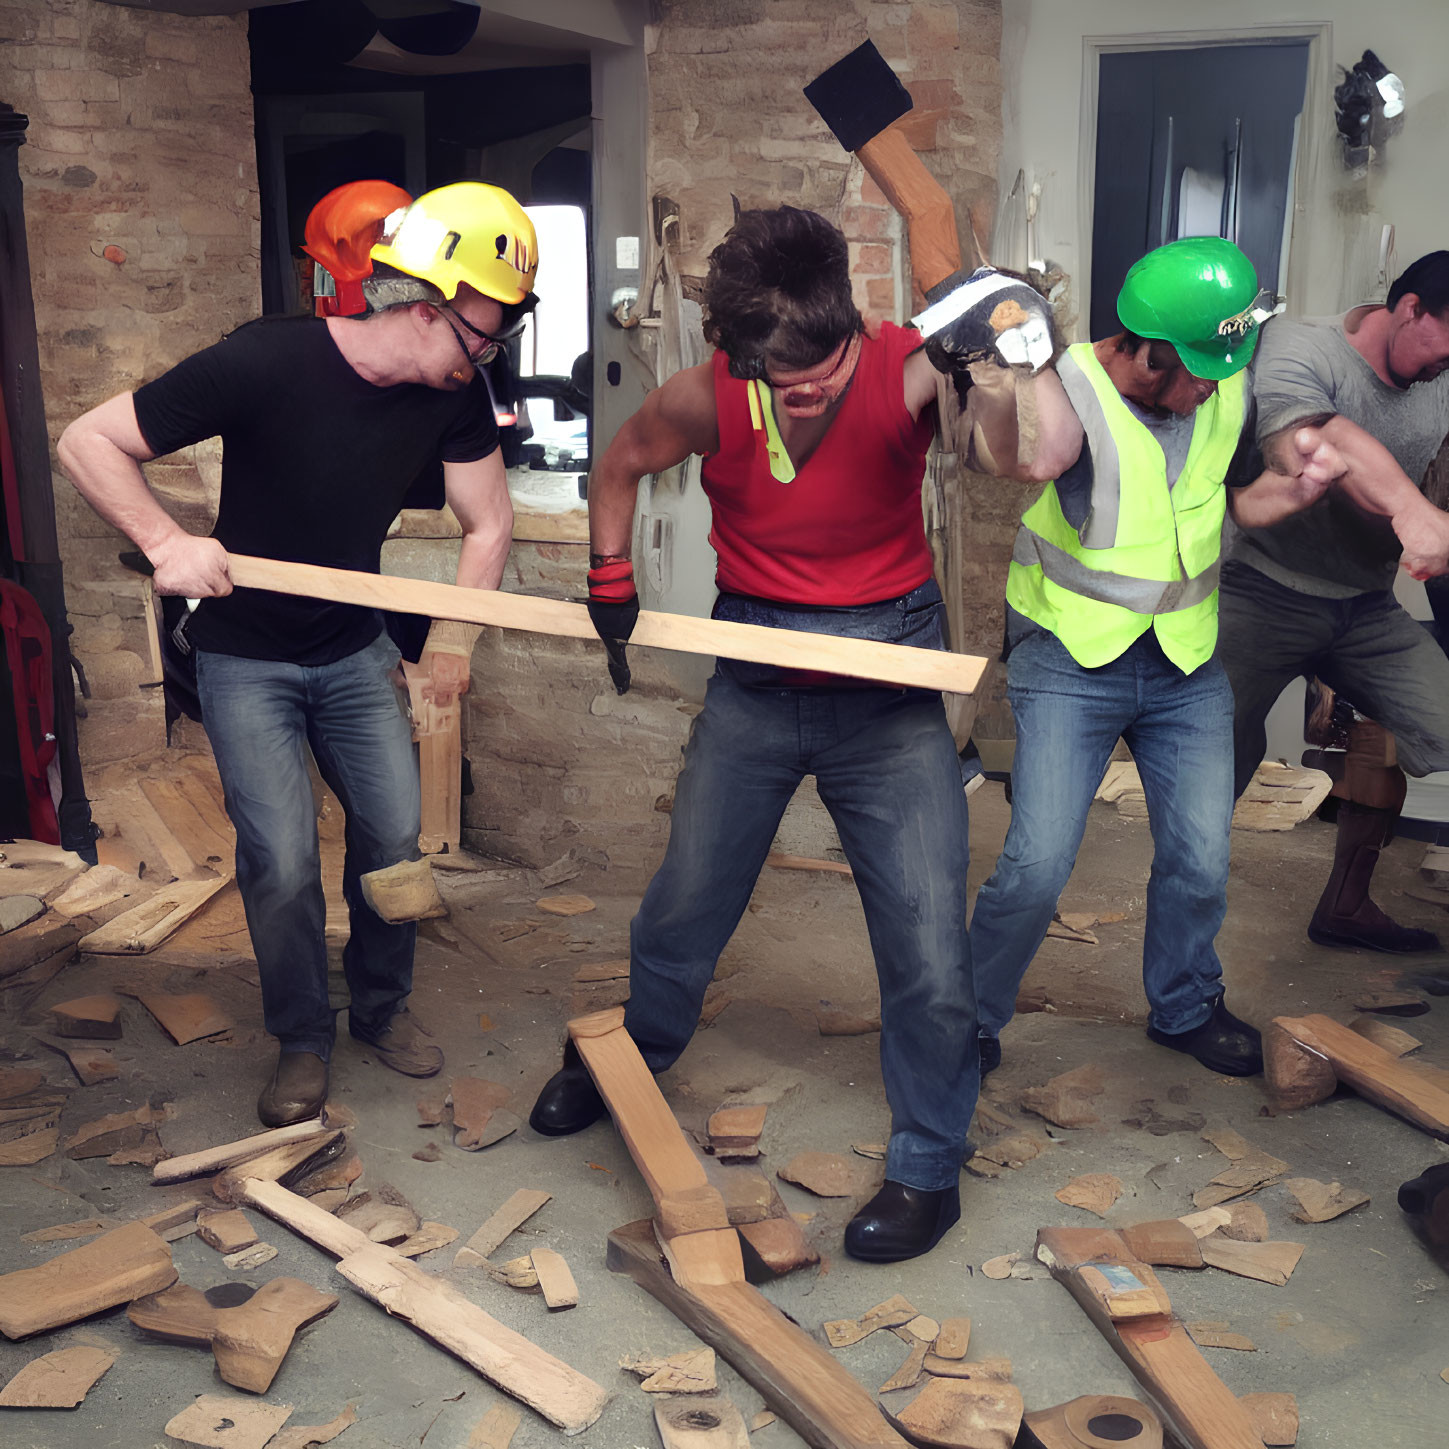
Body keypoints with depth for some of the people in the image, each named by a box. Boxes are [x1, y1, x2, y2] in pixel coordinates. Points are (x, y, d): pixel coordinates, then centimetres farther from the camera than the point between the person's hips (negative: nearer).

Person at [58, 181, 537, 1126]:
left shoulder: (452, 393, -12)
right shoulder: (265, 364, -26)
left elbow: (489, 524, 1)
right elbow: (89, 443, -18)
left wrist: (453, 642, -4)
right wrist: (168, 541, -29)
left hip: (356, 652, 4)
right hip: (246, 658, -4)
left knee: (397, 836, 3)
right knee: (283, 863, -7)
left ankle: (382, 1008, 29)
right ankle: (303, 1041, 18)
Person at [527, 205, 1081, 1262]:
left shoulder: (907, 369, -22)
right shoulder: (705, 400, -15)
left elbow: (1047, 449, -39)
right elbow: (619, 467, 8)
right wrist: (611, 579, 2)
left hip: (889, 682, -2)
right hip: (754, 683, 2)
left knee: (927, 939, -2)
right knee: (683, 904, 17)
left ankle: (929, 1168, 20)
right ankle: (633, 1059, 47)